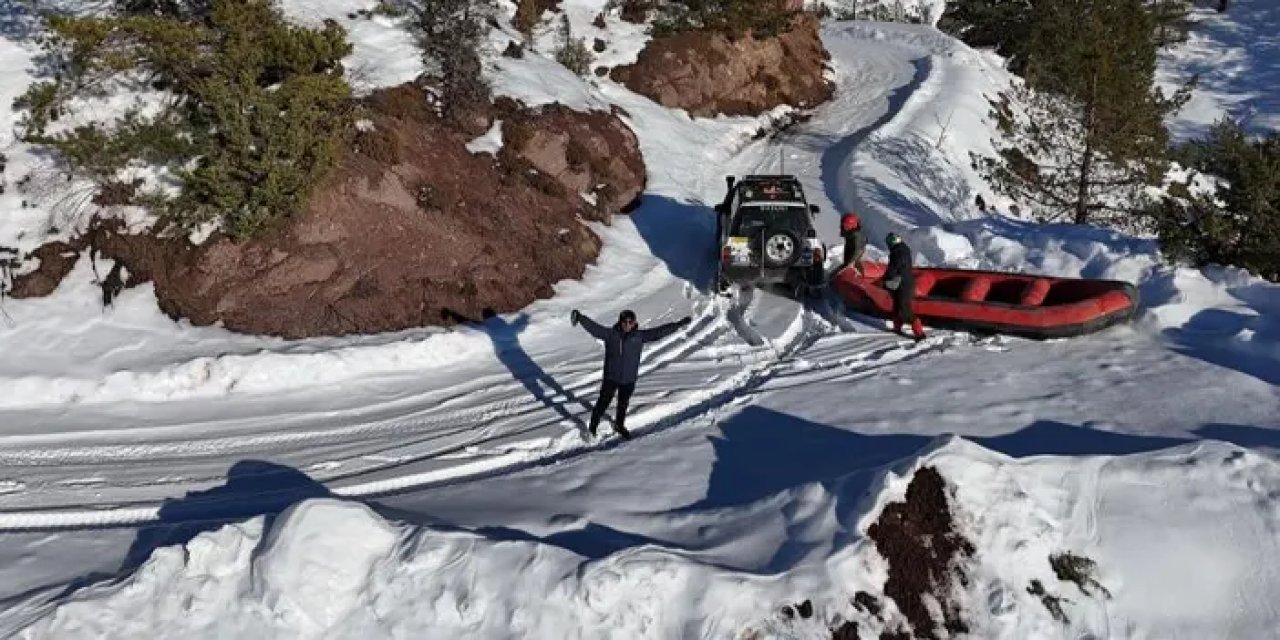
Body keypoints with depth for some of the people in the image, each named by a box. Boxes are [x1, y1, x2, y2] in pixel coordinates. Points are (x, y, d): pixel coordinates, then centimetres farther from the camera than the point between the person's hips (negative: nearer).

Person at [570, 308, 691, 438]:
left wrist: (679, 324, -6)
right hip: (611, 377, -2)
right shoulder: (610, 334, -10)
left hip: (629, 379, 2)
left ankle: (619, 425, 45)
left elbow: (659, 331, -5)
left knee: (623, 404, 21)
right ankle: (593, 426, 28)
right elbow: (593, 326, -15)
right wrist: (580, 318, -28)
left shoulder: (639, 336, -6)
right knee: (603, 402, 6)